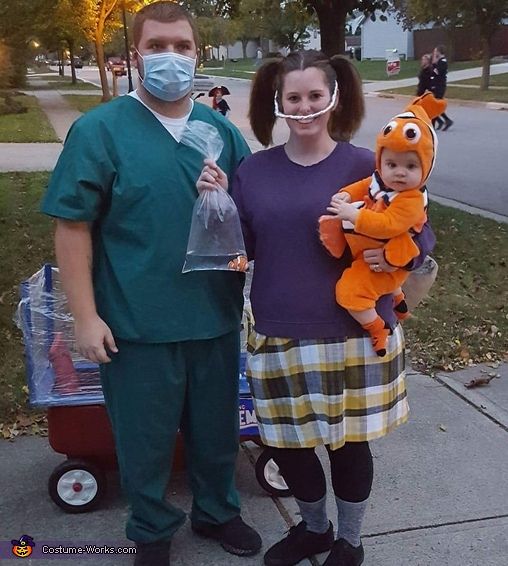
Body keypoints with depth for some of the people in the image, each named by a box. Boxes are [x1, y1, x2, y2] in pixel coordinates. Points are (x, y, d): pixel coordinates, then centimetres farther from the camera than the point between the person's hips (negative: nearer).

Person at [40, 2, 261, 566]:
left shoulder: (221, 129, 6)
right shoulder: (99, 130, -7)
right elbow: (73, 227, -8)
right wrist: (85, 316, -12)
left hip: (215, 316, 4)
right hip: (137, 323, -3)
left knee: (216, 428, 19)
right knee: (145, 436, 13)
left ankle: (217, 511, 45)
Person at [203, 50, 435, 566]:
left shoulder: (365, 166, -6)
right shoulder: (253, 171, 3)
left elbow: (422, 234, 0)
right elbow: (240, 250, 4)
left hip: (353, 335, -3)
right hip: (279, 337, 3)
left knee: (348, 442, 13)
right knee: (285, 442, 14)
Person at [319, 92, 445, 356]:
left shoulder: (411, 199, -31)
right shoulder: (378, 182, -7)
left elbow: (387, 225, -39)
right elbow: (360, 187, 8)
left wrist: (353, 214, -40)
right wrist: (345, 196, -13)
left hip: (383, 261, -9)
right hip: (370, 253, 9)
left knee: (349, 290, -18)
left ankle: (377, 329, -1)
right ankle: (398, 300, 62)